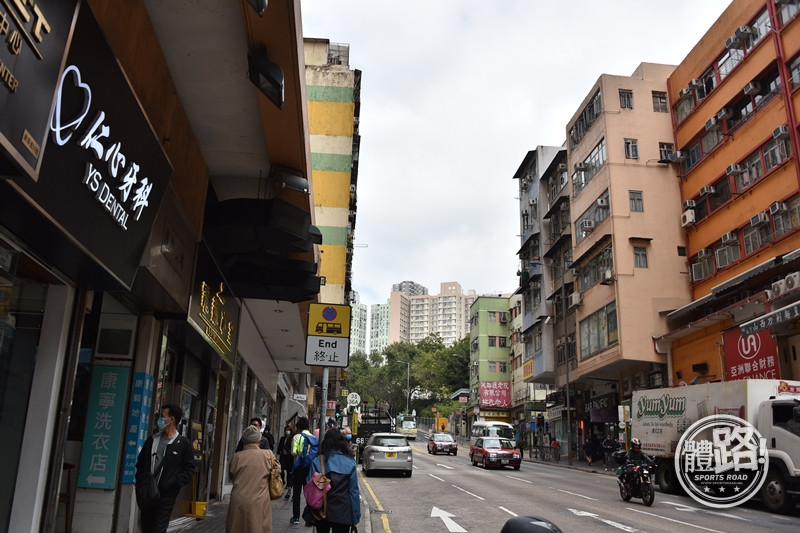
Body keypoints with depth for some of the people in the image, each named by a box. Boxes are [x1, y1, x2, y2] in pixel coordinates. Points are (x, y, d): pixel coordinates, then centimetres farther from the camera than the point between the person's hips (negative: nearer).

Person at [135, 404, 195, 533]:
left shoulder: (183, 443, -4)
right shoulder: (152, 440, 11)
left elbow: (189, 469, -5)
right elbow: (140, 463, 18)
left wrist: (171, 484, -15)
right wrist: (140, 482, 3)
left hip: (166, 496, -5)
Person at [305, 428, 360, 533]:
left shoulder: (317, 461, -9)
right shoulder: (350, 462, -9)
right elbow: (354, 491, -7)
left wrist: (310, 513, 3)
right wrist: (355, 516, -1)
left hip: (322, 512, 1)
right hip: (343, 513, -1)